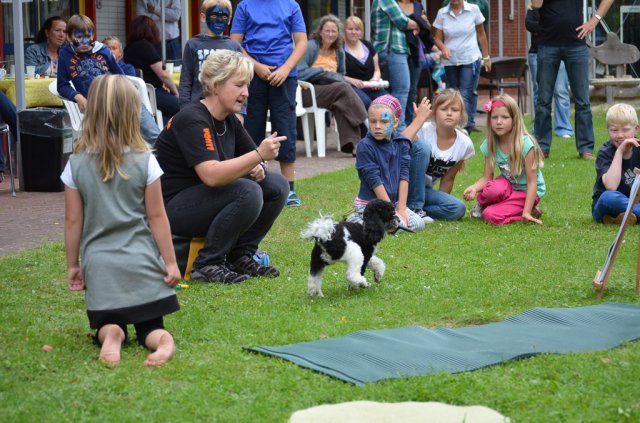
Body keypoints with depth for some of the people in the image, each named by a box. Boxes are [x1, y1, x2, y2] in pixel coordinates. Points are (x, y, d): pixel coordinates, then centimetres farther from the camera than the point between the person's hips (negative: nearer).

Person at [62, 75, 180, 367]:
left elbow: (73, 220, 2)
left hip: (99, 264, 1)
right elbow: (157, 216, -3)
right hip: (142, 261, 0)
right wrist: (170, 262, 6)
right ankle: (162, 339, -23)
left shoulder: (76, 165, -3)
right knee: (150, 327, 12)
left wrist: (73, 265, 13)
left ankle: (110, 335, -17)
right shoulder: (144, 161, -6)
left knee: (107, 326, 18)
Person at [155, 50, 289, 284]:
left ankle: (240, 256, 4)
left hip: (209, 198, 9)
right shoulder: (192, 120, -22)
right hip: (173, 207, -9)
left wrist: (257, 168, -9)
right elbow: (211, 175, -34)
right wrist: (259, 155, -39)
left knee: (277, 185, -4)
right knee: (248, 192, -30)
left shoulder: (229, 120, 6)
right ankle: (208, 265, -17)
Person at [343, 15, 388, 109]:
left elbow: (377, 70, 24)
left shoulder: (368, 46, 20)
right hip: (351, 87, -5)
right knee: (366, 102, -37)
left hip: (371, 87, 5)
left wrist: (375, 79, 2)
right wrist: (351, 80, -19)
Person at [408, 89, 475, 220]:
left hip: (424, 190, 3)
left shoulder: (465, 144, -5)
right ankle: (414, 207, -23)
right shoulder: (423, 130, -17)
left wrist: (440, 202, 5)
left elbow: (448, 179, 4)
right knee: (422, 146, -29)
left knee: (458, 208, -23)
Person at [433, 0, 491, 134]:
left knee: (465, 96, -13)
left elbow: (481, 34, 8)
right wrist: (443, 48, -17)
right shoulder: (442, 13, 2)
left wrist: (486, 57, 10)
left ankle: (465, 130, -17)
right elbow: (438, 38, 5)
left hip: (470, 59, -3)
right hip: (450, 62, 3)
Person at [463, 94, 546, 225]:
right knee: (493, 189, -35)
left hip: (526, 191, -3)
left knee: (491, 216, -26)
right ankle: (482, 204, -2)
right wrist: (474, 188, -27)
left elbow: (532, 181, -19)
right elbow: (487, 177, -4)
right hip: (508, 186, 3)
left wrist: (526, 212, -24)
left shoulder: (525, 144, -22)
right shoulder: (490, 145, -7)